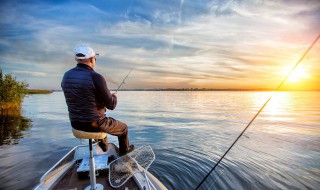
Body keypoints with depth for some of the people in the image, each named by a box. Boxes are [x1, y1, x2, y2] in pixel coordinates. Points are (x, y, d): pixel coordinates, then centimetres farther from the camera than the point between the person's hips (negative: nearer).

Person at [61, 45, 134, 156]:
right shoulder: (96, 77, -23)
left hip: (75, 124, 7)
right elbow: (111, 105, -17)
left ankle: (103, 145, 56)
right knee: (123, 127, 21)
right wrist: (114, 96, 6)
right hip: (94, 124, -7)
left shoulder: (66, 76, -1)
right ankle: (124, 150, 45)